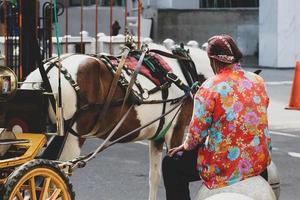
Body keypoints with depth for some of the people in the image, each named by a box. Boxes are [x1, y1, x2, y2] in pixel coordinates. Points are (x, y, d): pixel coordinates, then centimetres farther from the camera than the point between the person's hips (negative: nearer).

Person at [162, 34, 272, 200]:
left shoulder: (209, 88, -16)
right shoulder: (258, 81, 2)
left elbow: (197, 133, -12)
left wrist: (185, 147, 9)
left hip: (227, 165, -6)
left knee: (171, 164, 13)